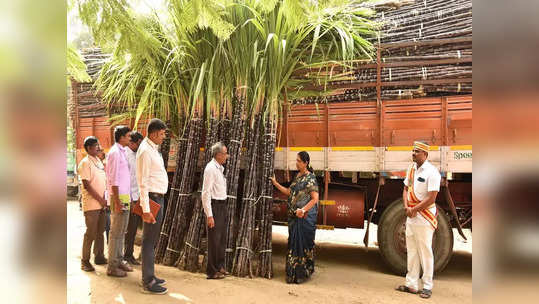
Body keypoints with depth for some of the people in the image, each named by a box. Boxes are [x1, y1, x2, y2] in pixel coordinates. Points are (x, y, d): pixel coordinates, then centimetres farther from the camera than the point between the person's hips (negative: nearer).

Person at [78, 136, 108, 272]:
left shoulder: (98, 161, 14)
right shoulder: (85, 163, -10)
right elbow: (87, 185, -15)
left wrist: (104, 199, 8)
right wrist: (101, 199, -14)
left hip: (101, 204, 7)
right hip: (91, 204, -7)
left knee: (100, 232, 13)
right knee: (91, 233, -2)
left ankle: (99, 257, 23)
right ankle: (85, 261, 8)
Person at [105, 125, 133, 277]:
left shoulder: (123, 151, 15)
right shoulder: (115, 152, -13)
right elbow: (113, 180, -18)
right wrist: (117, 202, -20)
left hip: (125, 196, 9)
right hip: (119, 197, -9)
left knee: (122, 231, 15)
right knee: (116, 232, -3)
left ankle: (119, 260, 25)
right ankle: (112, 266, 5)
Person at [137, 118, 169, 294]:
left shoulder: (153, 149, 13)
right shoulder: (145, 151, -17)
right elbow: (143, 182, -21)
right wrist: (146, 210, -23)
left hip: (158, 198, 10)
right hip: (152, 199, -10)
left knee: (152, 239, 17)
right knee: (149, 241, -3)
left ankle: (149, 276, 30)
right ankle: (148, 283, 6)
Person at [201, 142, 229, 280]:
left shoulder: (220, 168, 12)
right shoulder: (210, 168, -15)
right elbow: (206, 193, -19)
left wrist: (223, 206, 13)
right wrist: (209, 215, -21)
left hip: (222, 205, 9)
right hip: (214, 206, -9)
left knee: (222, 239, 16)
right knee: (214, 239, -1)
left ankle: (220, 267, 30)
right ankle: (212, 271, 11)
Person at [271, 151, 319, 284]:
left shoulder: (310, 178, -11)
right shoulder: (297, 176, 13)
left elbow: (315, 198, -15)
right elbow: (289, 192, 20)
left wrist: (303, 210, -23)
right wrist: (275, 183, 18)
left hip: (305, 216, -8)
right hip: (294, 216, 8)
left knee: (302, 243, -1)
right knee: (293, 242, 13)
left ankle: (301, 274, 11)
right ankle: (293, 272, 26)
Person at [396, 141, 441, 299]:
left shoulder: (432, 172, -15)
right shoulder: (411, 169, 10)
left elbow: (431, 198, -18)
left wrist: (414, 209, -13)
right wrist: (406, 206, 0)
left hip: (425, 217, -8)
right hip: (411, 215, 8)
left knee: (425, 252, 2)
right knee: (411, 251, 13)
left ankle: (427, 287, 14)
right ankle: (411, 284, 22)